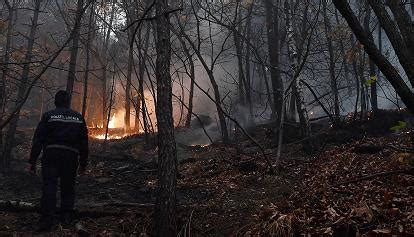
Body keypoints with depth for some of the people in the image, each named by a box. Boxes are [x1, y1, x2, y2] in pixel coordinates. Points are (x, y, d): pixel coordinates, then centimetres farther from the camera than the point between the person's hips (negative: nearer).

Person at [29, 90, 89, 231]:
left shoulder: (48, 116, 1)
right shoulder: (78, 117, 9)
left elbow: (38, 139, -3)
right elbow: (84, 142, 10)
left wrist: (32, 161, 0)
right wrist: (83, 163, 16)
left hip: (51, 156, -2)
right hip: (71, 157, 2)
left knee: (49, 187, -3)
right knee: (68, 188, 13)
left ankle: (47, 220, -7)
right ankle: (66, 217, 16)